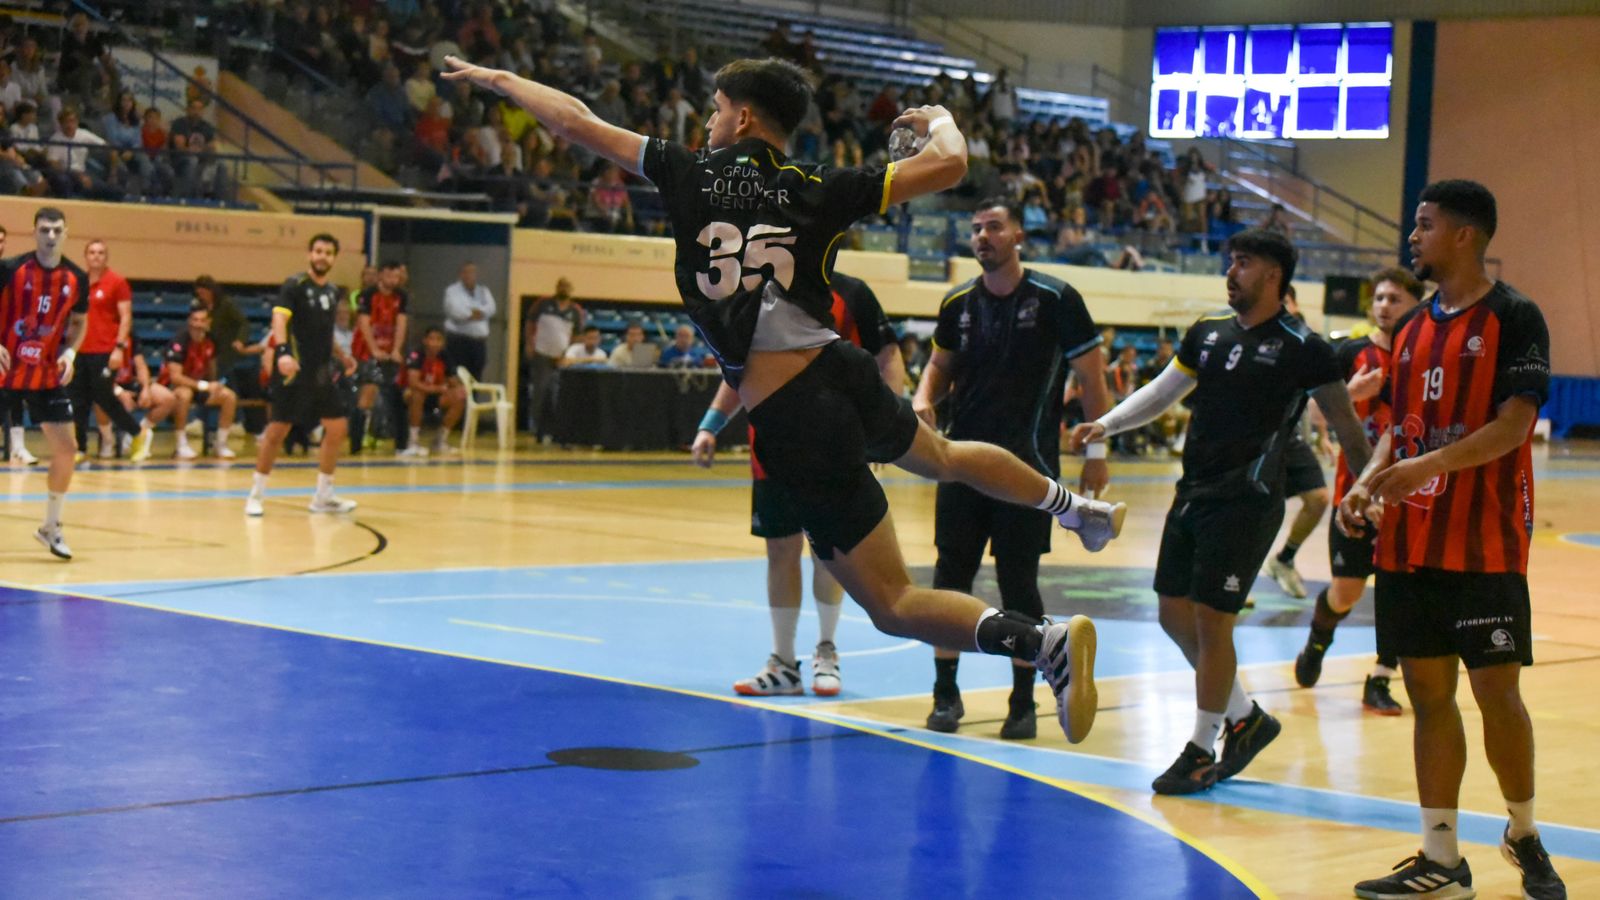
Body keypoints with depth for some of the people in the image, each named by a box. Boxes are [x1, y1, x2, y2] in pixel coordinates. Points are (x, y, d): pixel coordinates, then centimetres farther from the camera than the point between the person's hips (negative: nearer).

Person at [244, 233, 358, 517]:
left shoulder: (333, 291, 13)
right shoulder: (294, 286, -8)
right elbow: (279, 318, -23)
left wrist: (342, 357, 16)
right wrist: (283, 351, -38)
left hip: (322, 372, 7)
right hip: (294, 370, -7)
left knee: (336, 428, 3)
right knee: (278, 430, -4)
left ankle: (323, 496, 14)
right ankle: (256, 494, 9)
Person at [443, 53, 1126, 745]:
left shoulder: (691, 176, 0)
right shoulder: (815, 192, 3)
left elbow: (576, 123, 9)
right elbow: (949, 165, 0)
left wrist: (496, 78, 25)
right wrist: (938, 122, 24)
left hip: (794, 427, -4)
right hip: (844, 375, 4)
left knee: (893, 605, 1)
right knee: (943, 456, 40)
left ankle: (1045, 643, -19)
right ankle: (1078, 507, 51)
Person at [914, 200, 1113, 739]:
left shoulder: (1056, 299, -6)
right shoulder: (958, 303, 6)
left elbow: (1092, 379, -3)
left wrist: (1097, 453, -5)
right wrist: (923, 400, -1)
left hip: (1027, 464, -4)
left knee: (1019, 583, -1)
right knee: (950, 577, 2)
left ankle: (1023, 701, 11)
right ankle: (945, 693, 14)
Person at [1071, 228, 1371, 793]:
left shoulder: (1302, 347, -8)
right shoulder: (1208, 333, 10)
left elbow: (1345, 423, -3)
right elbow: (1162, 392, 17)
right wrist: (1105, 424, 4)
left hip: (1247, 503, -7)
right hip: (1193, 492, 7)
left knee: (1212, 619, -6)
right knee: (1175, 614, 10)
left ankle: (1202, 752, 8)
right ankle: (1245, 716, 28)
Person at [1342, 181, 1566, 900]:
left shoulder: (1512, 317, -6)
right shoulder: (1412, 330, 15)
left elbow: (1514, 422, -15)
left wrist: (1429, 465, -26)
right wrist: (1368, 485, 0)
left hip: (1484, 543, -6)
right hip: (1409, 543, 6)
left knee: (1496, 688, -4)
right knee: (1428, 692, 6)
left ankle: (1524, 834, 18)